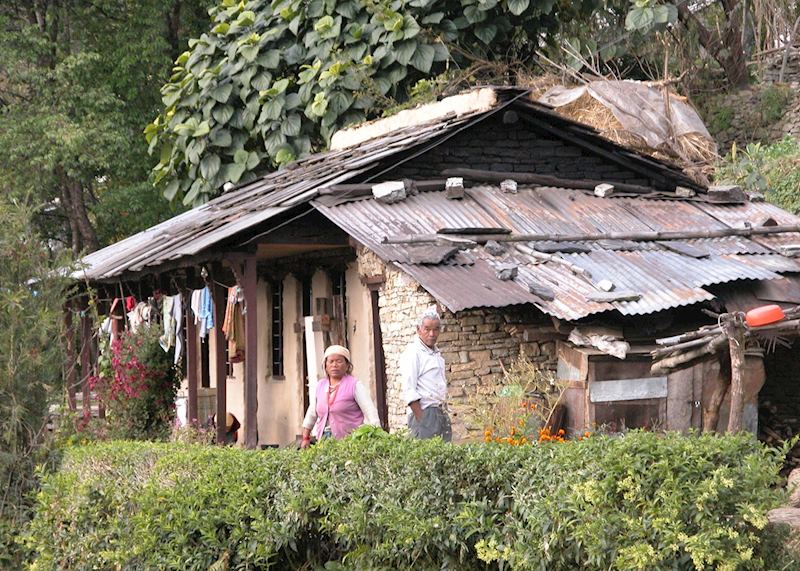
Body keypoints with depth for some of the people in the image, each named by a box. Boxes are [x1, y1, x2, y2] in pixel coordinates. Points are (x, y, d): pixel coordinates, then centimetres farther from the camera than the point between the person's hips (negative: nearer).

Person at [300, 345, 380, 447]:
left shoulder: (355, 385, -2)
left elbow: (370, 413, -9)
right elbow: (311, 415, 25)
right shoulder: (320, 385, 13)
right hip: (323, 441, 4)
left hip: (348, 441, -4)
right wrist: (305, 438, 22)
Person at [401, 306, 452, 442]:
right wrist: (422, 420, -19)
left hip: (442, 414, 8)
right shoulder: (413, 353, -8)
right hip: (425, 413, -8)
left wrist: (444, 412, 13)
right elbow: (409, 392, -14)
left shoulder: (436, 353, 18)